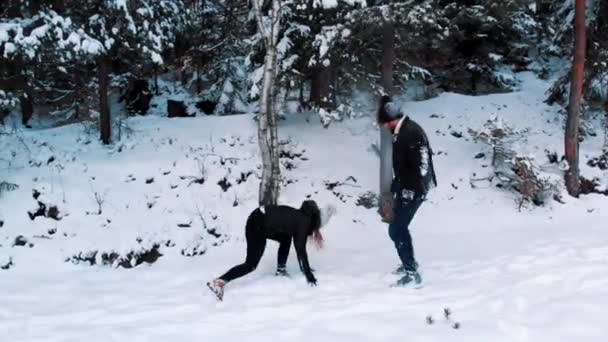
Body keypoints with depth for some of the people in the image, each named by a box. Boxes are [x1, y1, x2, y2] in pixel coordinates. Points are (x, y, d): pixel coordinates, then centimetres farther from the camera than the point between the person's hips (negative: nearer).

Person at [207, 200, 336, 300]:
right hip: (257, 225, -10)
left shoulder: (302, 217, 16)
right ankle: (218, 282, -17)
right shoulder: (304, 223, -8)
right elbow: (301, 250, -10)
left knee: (286, 238, 24)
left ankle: (280, 270, 28)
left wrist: (306, 268, 35)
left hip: (261, 218, 10)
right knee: (251, 265, -9)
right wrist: (309, 275, -5)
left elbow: (300, 247, 27)